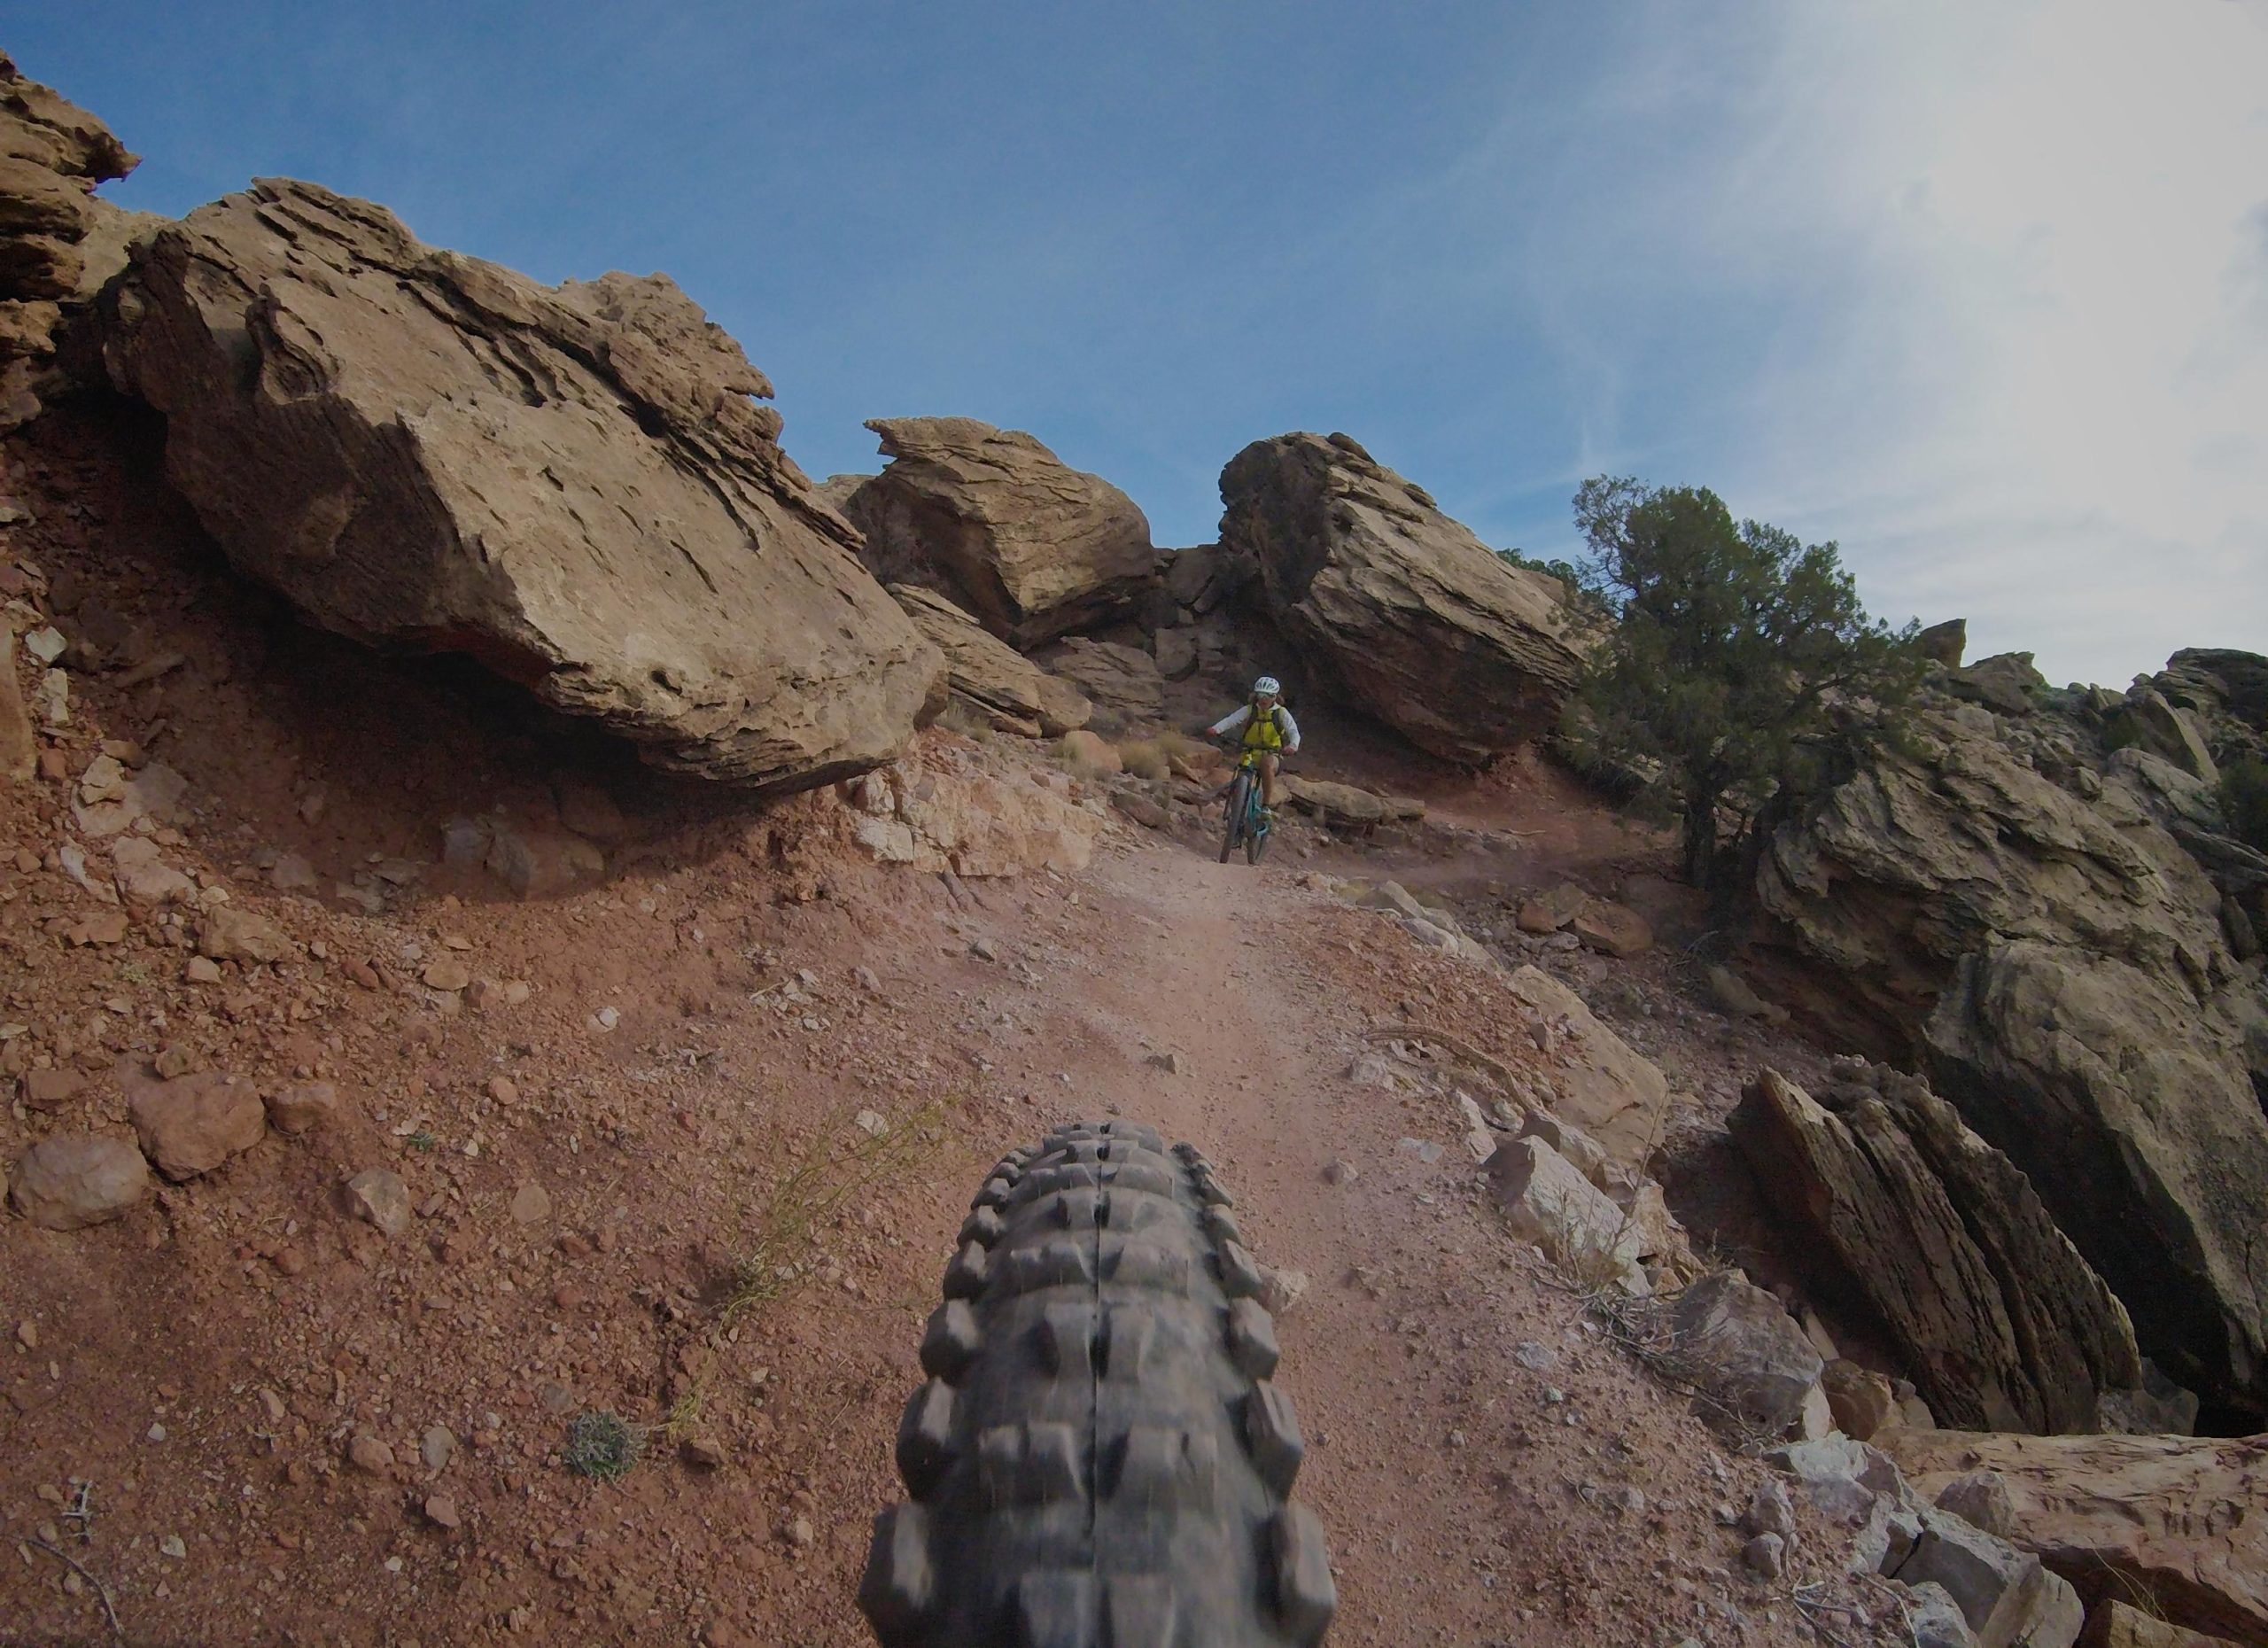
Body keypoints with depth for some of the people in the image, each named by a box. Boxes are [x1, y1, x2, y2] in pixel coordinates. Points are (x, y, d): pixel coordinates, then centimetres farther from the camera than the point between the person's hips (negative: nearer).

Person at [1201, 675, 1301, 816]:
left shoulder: (1281, 713, -2)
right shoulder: (1249, 710, 0)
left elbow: (1294, 732, -15)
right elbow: (1230, 720, -16)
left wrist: (1293, 746, -39)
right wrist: (1215, 729, -38)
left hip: (1271, 754, -2)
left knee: (1267, 765, -37)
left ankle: (1267, 806, -28)